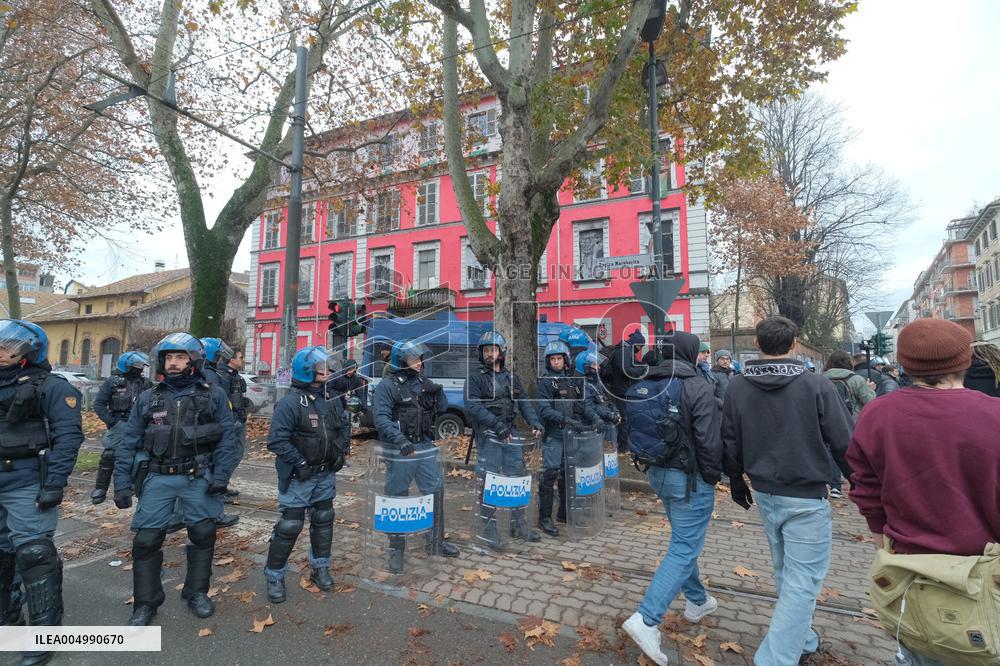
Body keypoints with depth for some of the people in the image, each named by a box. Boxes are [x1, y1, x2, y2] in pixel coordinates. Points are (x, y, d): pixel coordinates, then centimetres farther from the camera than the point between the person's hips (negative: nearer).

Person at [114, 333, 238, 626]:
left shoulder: (213, 395, -2)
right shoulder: (148, 398, 6)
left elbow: (227, 438, -4)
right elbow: (129, 443, 7)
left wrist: (221, 476, -12)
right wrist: (122, 483, 0)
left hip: (198, 477, -1)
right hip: (158, 477, 2)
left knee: (203, 535, 8)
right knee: (146, 540, 4)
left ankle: (197, 593, 29)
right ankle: (146, 602, 25)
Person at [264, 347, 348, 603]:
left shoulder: (332, 398, 0)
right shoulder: (291, 403, -21)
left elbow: (344, 425, 14)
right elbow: (276, 440, -23)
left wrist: (340, 451, 4)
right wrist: (300, 463, -21)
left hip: (326, 474, 7)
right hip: (298, 476, -6)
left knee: (323, 521, 16)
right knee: (289, 526, 1)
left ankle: (320, 568, 34)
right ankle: (274, 576, 22)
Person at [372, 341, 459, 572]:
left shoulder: (423, 382, 9)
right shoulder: (387, 386, -9)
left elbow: (442, 408, 13)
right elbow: (381, 418, -20)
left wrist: (437, 392, -7)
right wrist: (400, 440, -32)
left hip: (425, 445, 6)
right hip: (400, 449, -6)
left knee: (436, 490, 11)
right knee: (397, 498, 5)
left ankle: (436, 542, 29)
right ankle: (396, 549, 23)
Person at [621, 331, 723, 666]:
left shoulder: (642, 386, 1)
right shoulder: (696, 387, -18)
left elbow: (633, 430, 7)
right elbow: (709, 440, -18)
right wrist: (713, 475, -3)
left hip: (657, 472, 7)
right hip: (689, 478, -7)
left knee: (683, 540, 24)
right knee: (684, 548, 0)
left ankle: (697, 601, 41)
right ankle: (646, 619, -6)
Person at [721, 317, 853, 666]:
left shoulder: (738, 387, -4)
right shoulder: (816, 385, -16)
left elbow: (730, 442, 3)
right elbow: (843, 444, -9)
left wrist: (736, 482, 18)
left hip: (765, 494, 5)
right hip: (806, 498, -5)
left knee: (786, 574, 23)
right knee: (802, 581, 4)